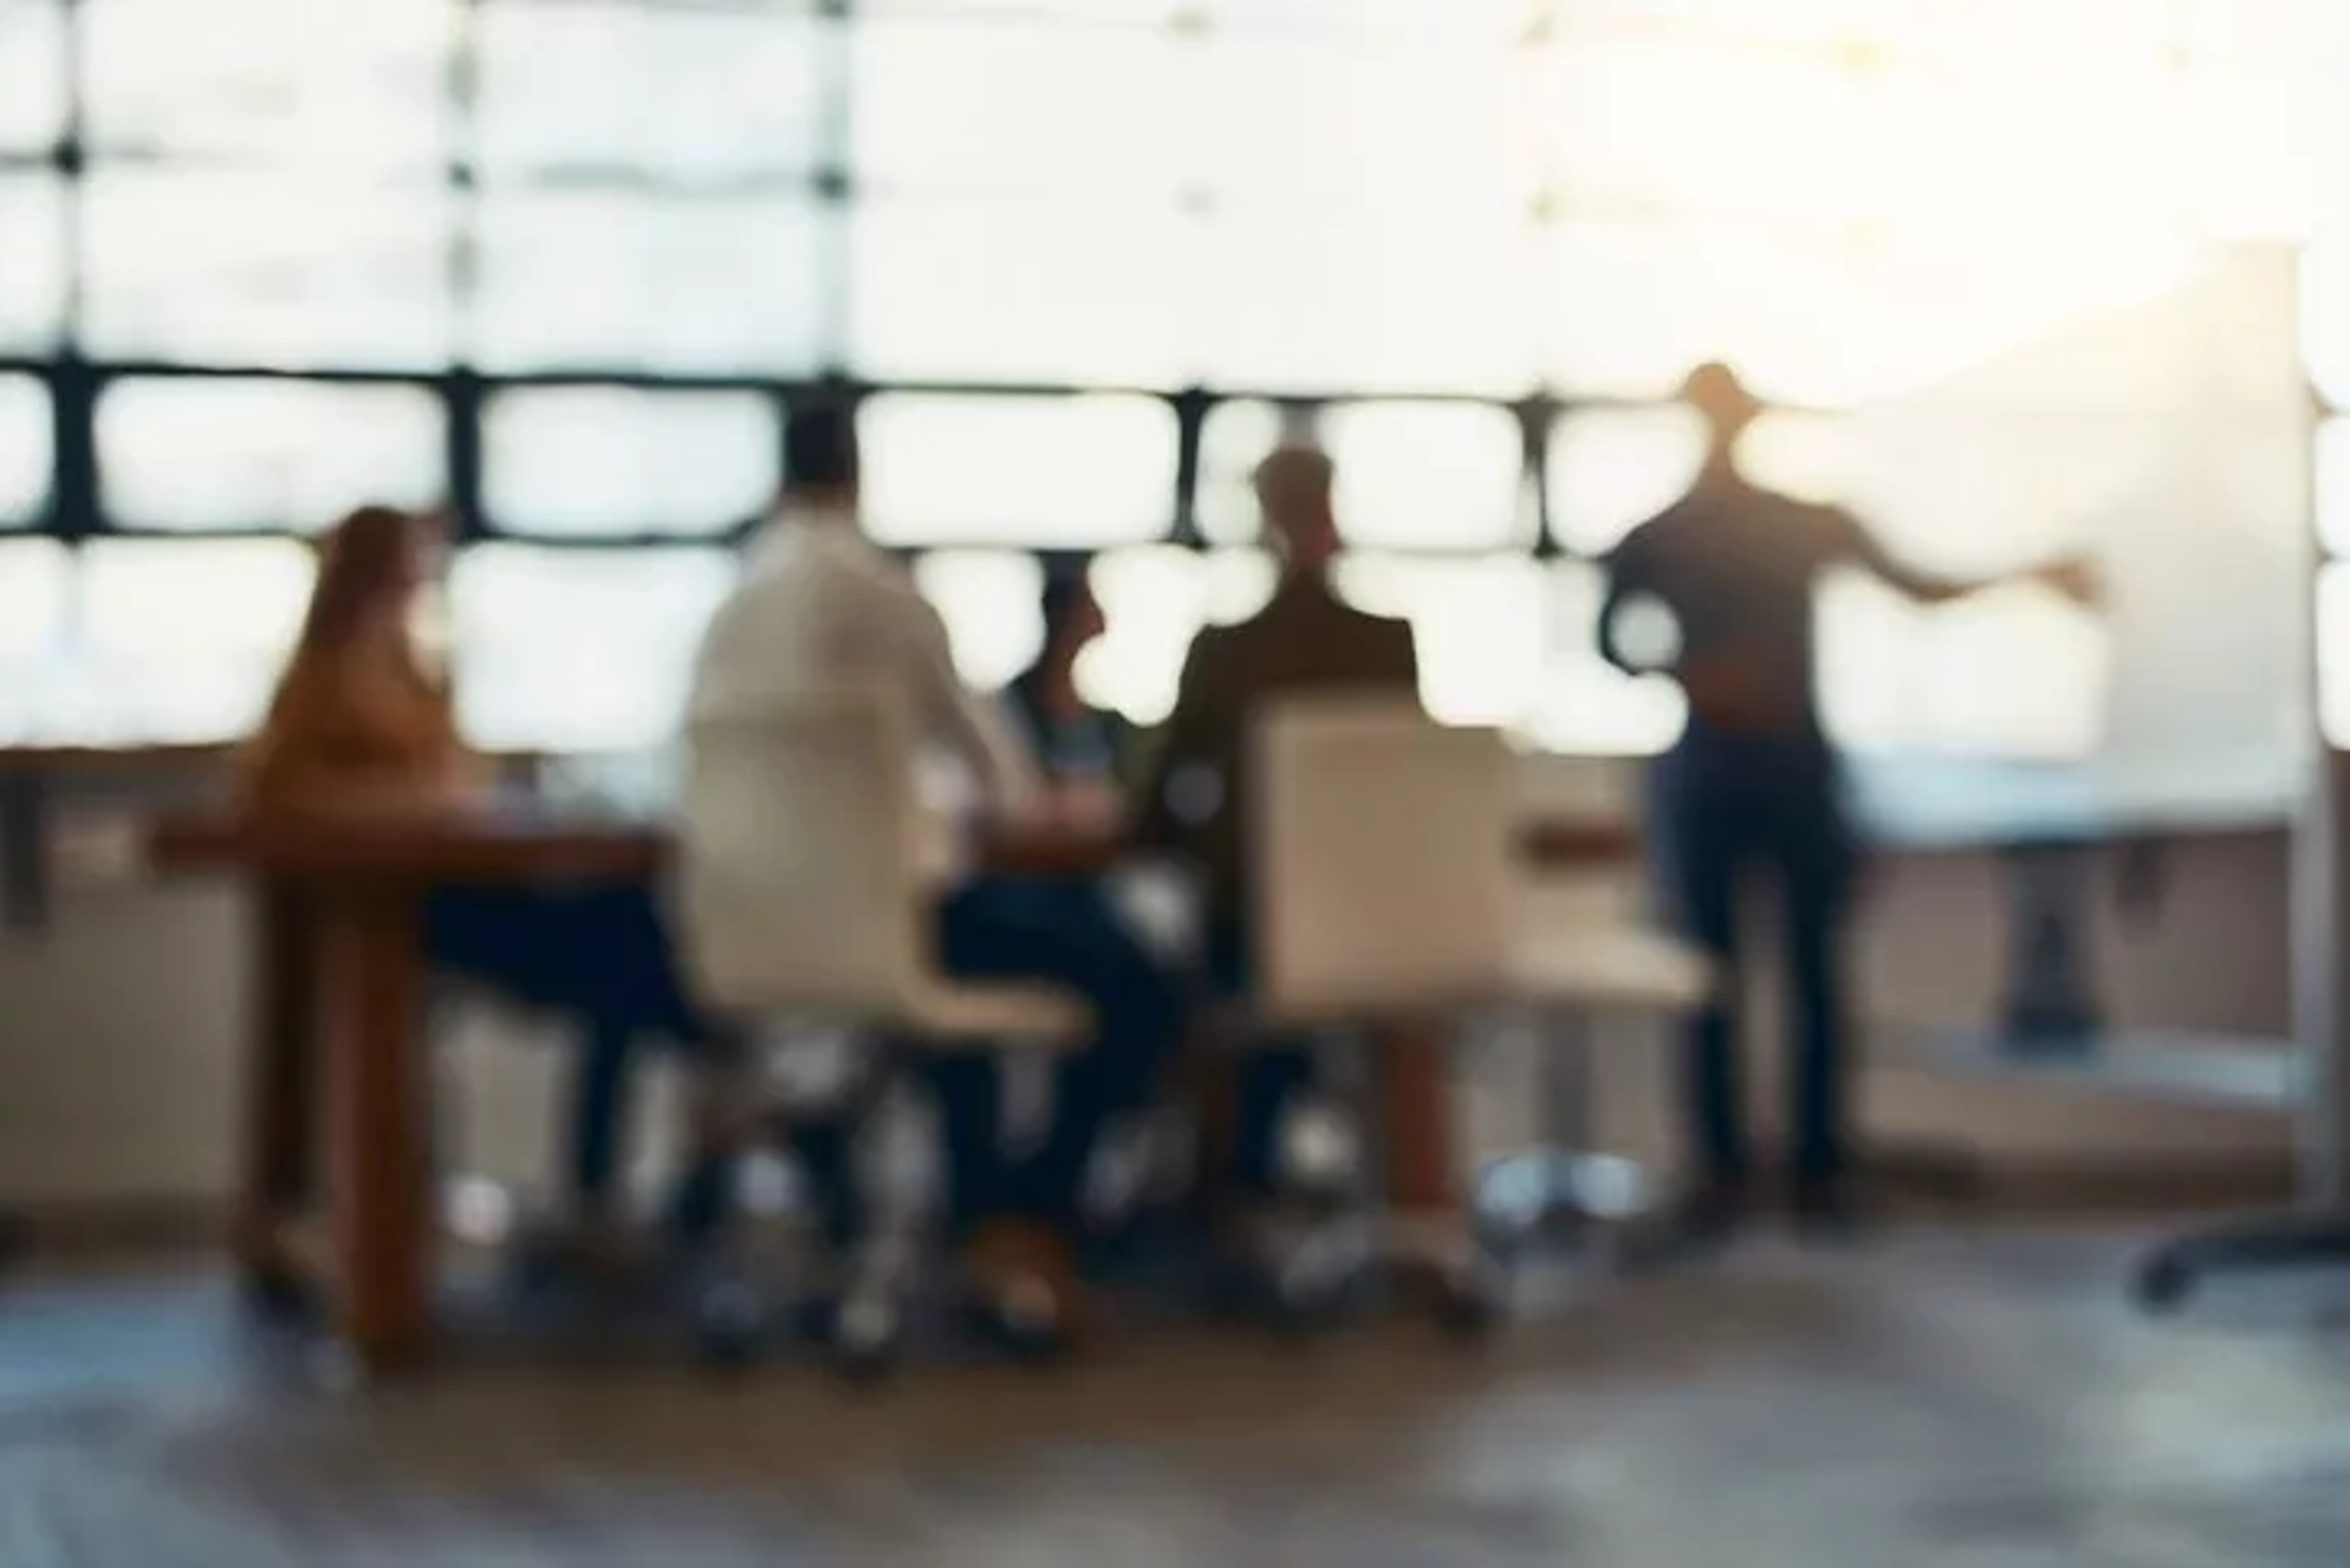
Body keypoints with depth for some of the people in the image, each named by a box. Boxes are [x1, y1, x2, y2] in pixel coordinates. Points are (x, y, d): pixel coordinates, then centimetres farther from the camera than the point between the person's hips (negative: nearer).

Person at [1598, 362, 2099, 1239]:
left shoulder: (1810, 524, 7)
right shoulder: (1655, 539, 4)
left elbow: (1919, 584, 8)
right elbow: (1613, 642, -1)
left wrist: (2028, 577, -1)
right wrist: (1690, 676, -19)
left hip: (1799, 771, 1)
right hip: (1703, 778, -1)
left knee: (1815, 971, -1)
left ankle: (1821, 1168, 2)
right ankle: (1721, 1172, 2)